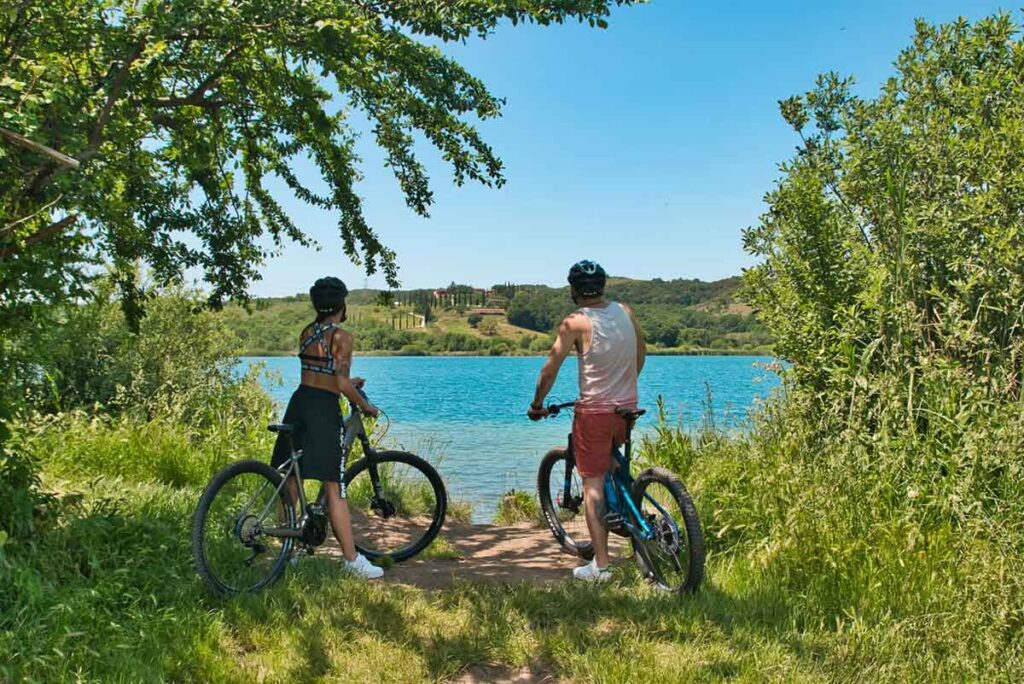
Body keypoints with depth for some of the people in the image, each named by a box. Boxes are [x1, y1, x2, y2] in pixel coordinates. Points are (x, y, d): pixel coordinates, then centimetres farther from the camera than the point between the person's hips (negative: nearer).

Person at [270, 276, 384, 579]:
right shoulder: (342, 337, -10)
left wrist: (346, 383, 34)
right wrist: (366, 406, 1)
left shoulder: (306, 333, 10)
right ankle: (352, 559, 4)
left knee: (291, 481, 12)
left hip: (299, 403, 7)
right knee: (334, 489, -3)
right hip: (325, 410, -7)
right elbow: (342, 385, -15)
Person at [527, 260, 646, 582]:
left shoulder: (575, 323, -12)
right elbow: (641, 352, 18)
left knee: (593, 483, 1)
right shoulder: (625, 312, 4)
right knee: (612, 458, 34)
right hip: (628, 407, 6)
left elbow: (550, 369, -8)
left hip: (594, 410, -5)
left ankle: (600, 564, 1)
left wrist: (536, 404, 6)